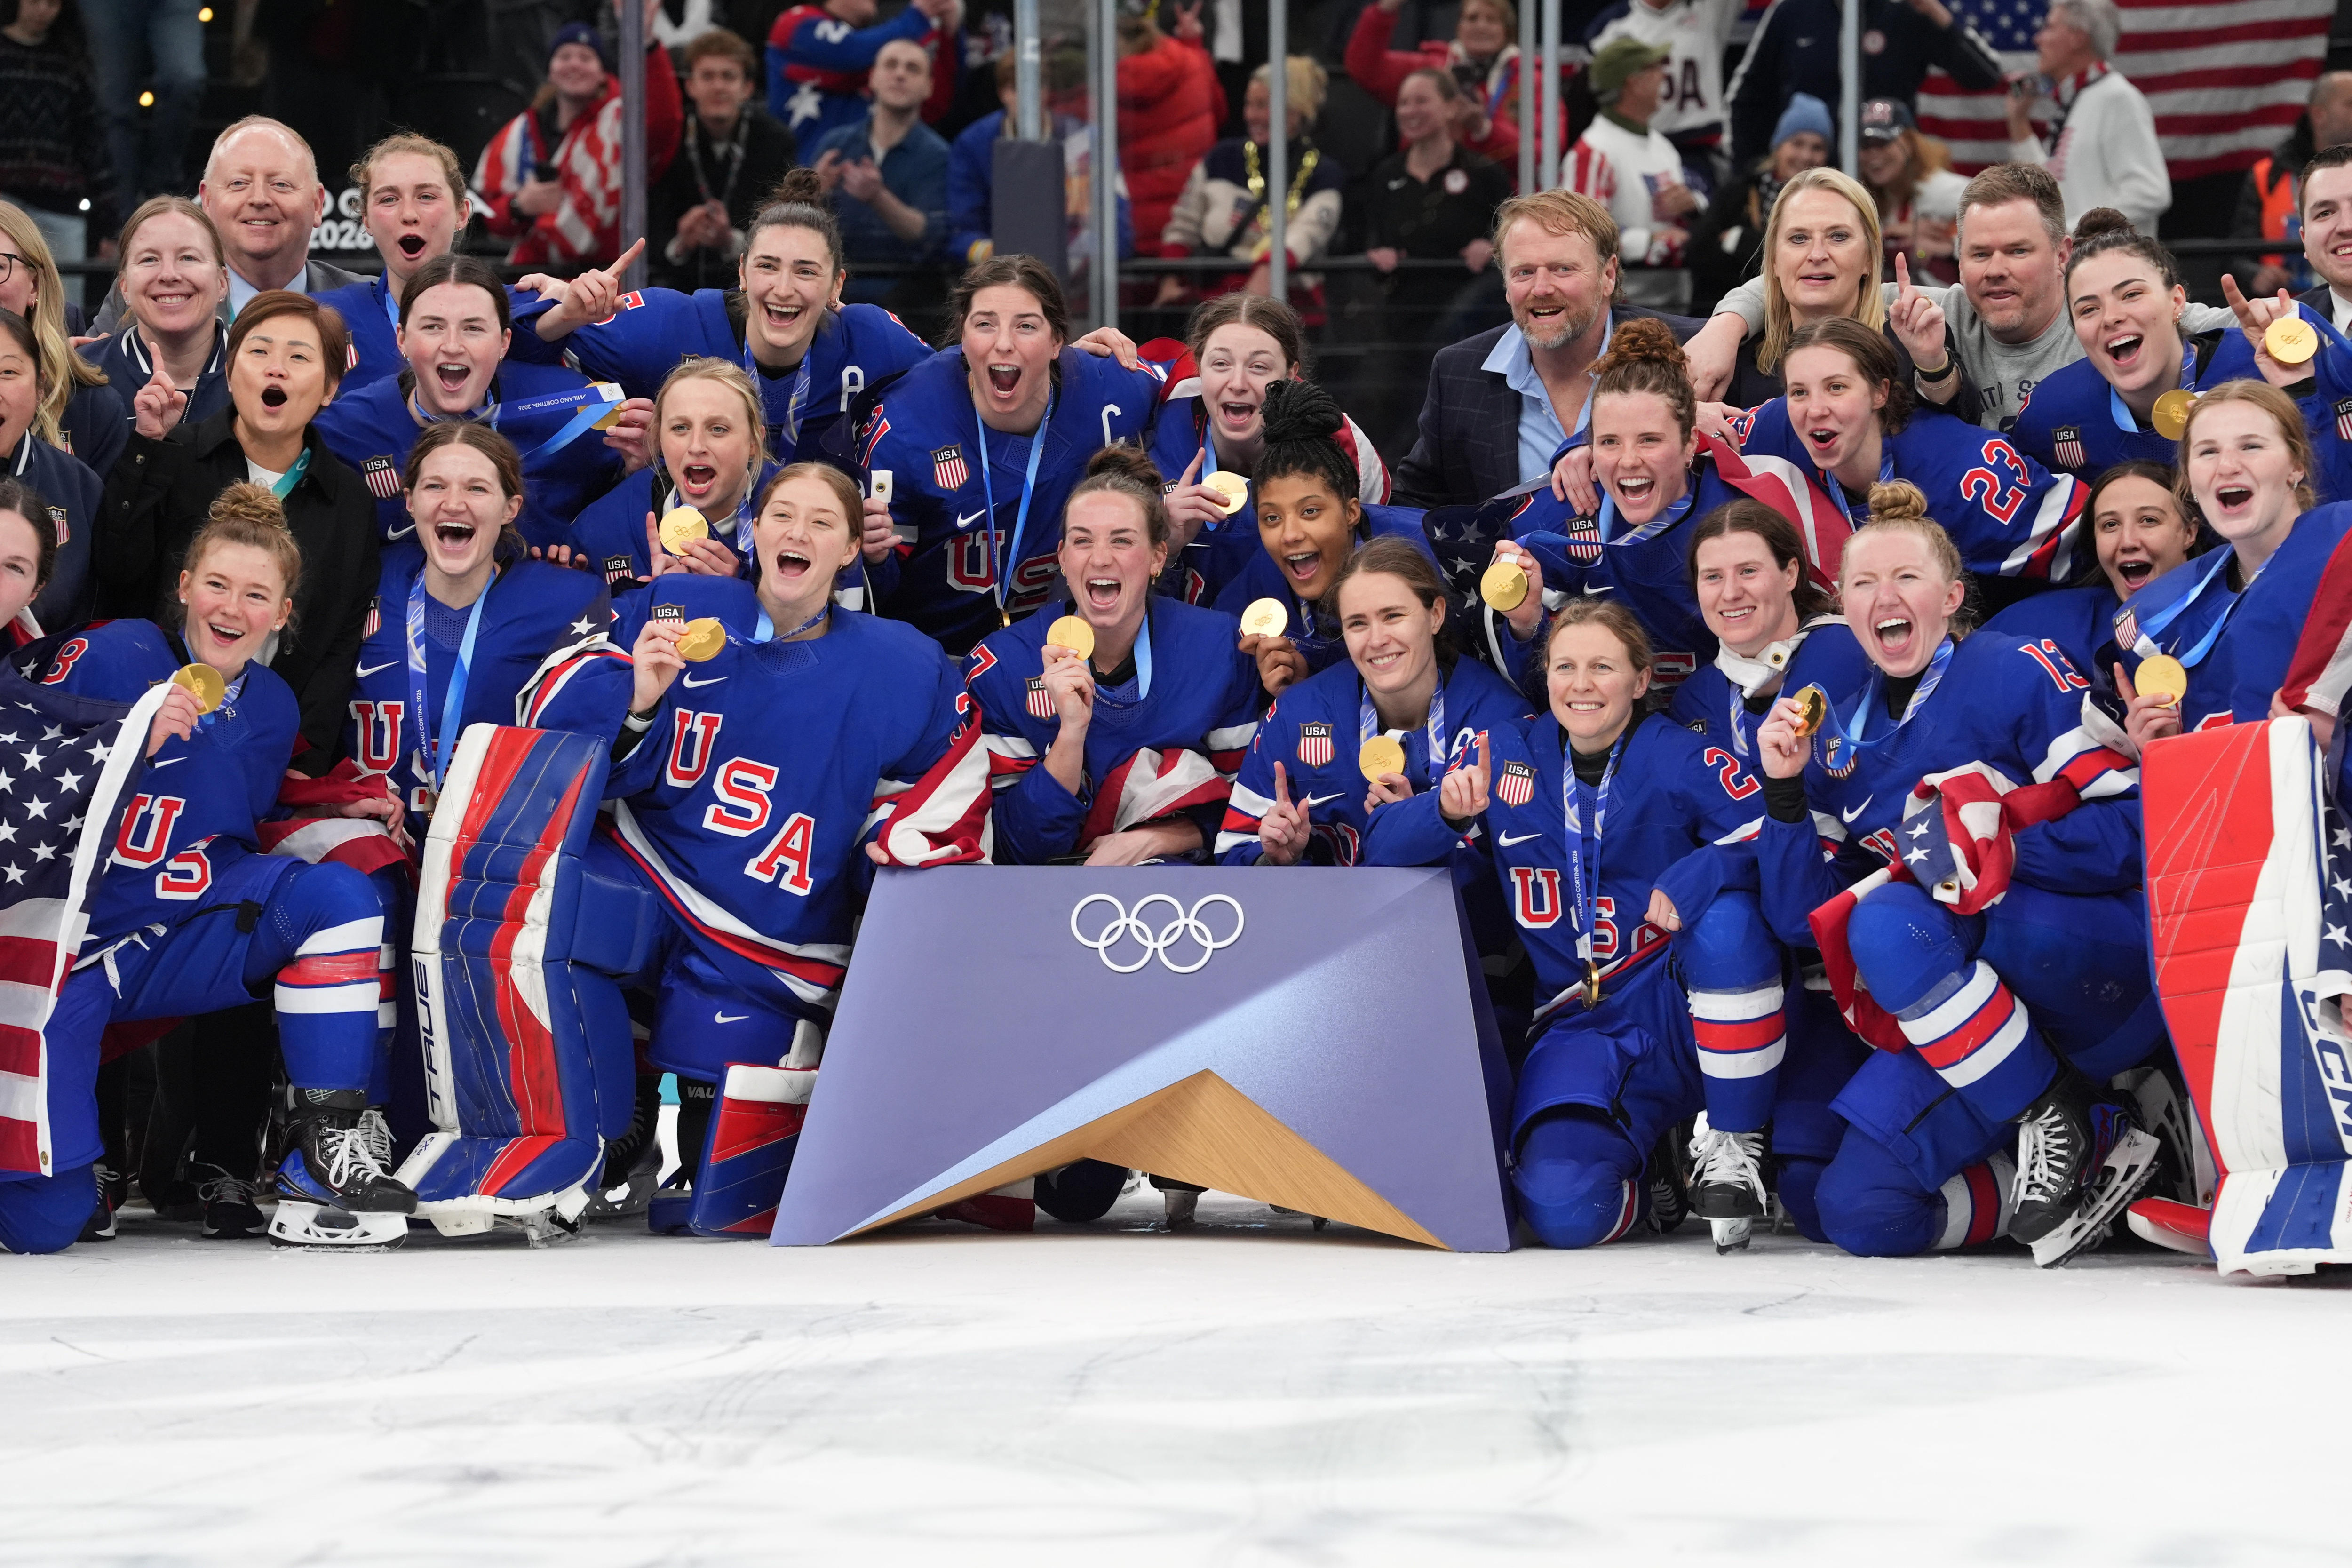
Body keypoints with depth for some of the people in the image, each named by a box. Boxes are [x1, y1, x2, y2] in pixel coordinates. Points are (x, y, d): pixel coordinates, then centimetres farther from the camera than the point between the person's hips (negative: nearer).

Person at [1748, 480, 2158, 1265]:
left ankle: (2056, 1121, -17)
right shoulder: (1840, 735, 12)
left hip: (2098, 959, -6)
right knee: (1860, 1210, -14)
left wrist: (1993, 846, -25)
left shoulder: (2019, 673, -6)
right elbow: (1801, 916, 8)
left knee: (1887, 924, -32)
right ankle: (2104, 1144, 1)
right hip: (1948, 1021, 6)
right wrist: (1784, 790, -4)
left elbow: (2131, 825, -14)